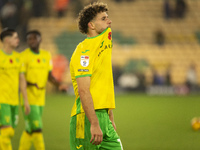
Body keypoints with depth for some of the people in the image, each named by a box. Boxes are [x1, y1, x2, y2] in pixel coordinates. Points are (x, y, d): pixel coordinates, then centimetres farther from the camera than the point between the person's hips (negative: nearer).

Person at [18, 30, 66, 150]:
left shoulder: (46, 56, 11)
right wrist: (29, 84, -27)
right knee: (36, 127, -11)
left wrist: (59, 84, -2)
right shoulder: (24, 56, -8)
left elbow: (50, 76, 16)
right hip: (28, 95, -6)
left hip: (40, 96, 6)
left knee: (30, 129, 11)